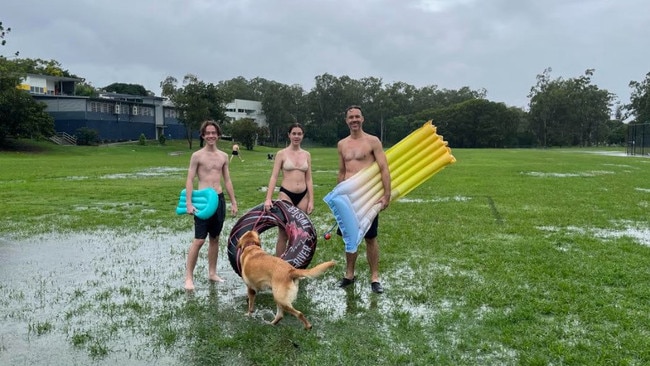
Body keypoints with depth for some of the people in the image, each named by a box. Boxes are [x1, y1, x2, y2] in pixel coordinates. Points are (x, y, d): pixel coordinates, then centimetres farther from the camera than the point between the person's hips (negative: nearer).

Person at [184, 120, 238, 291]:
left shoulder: (223, 156, 9)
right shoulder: (197, 155, -5)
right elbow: (189, 180, -7)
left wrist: (233, 202, 11)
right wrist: (189, 203, -15)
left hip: (219, 199, 5)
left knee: (215, 238, 12)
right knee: (199, 240, -6)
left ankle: (212, 273, 23)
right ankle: (189, 277, 3)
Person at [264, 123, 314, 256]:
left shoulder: (307, 155, 8)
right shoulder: (281, 154, -2)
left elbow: (309, 179, 10)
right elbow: (274, 177, -7)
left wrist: (311, 200, 4)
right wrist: (268, 199, -17)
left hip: (303, 196, 4)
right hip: (286, 194, -4)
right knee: (283, 233, -2)